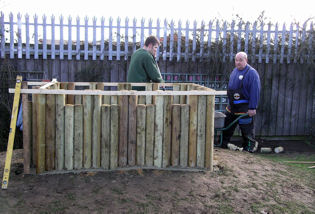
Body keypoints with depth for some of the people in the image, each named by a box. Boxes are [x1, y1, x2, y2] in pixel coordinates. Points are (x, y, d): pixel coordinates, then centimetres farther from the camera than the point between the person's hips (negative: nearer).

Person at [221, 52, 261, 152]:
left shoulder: (251, 73, -14)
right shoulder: (235, 71, 11)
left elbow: (255, 92, -18)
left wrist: (252, 108, -20)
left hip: (244, 108, -8)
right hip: (231, 106, 8)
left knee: (246, 129, 3)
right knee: (227, 127, 15)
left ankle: (249, 146, 20)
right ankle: (223, 144, 28)